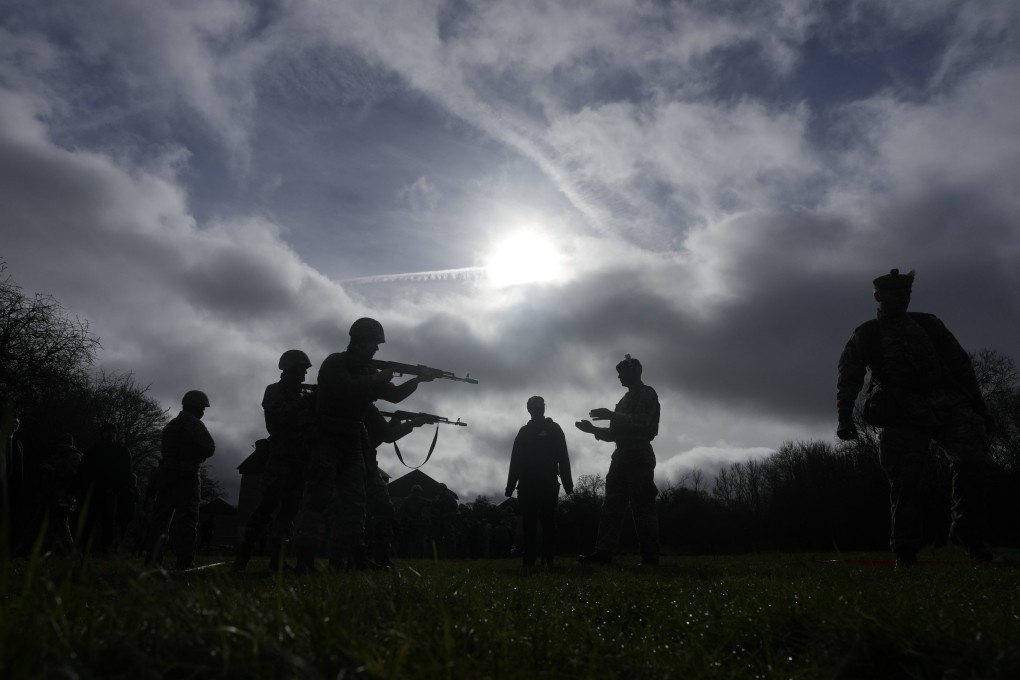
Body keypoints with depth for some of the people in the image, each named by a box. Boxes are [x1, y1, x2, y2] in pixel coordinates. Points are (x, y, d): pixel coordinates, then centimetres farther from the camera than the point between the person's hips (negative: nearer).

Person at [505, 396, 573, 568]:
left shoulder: (553, 429, 10)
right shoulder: (524, 432, 17)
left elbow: (563, 458, 2)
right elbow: (515, 461, 13)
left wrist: (567, 483, -7)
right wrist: (510, 486, 5)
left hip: (548, 483, -2)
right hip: (527, 484, 2)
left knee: (547, 521, -6)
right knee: (529, 523, -1)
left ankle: (547, 560, -4)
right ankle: (528, 561, 1)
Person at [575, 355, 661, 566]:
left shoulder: (647, 394, -1)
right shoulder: (627, 399, 23)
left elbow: (643, 424, -16)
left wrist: (612, 416, -20)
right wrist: (593, 429, 14)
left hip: (639, 456, -8)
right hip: (622, 456, 8)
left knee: (642, 507, -6)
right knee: (612, 505, -1)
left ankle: (650, 557, -1)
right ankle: (603, 552, -4)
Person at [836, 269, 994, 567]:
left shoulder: (929, 324, 18)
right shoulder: (864, 336, 9)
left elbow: (961, 364, 18)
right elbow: (848, 379, 1)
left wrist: (977, 404, 10)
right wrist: (845, 417, -12)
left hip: (948, 405, 3)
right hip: (902, 416, -3)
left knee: (974, 461, -14)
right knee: (904, 481, -6)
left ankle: (968, 532, 5)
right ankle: (905, 552, 1)